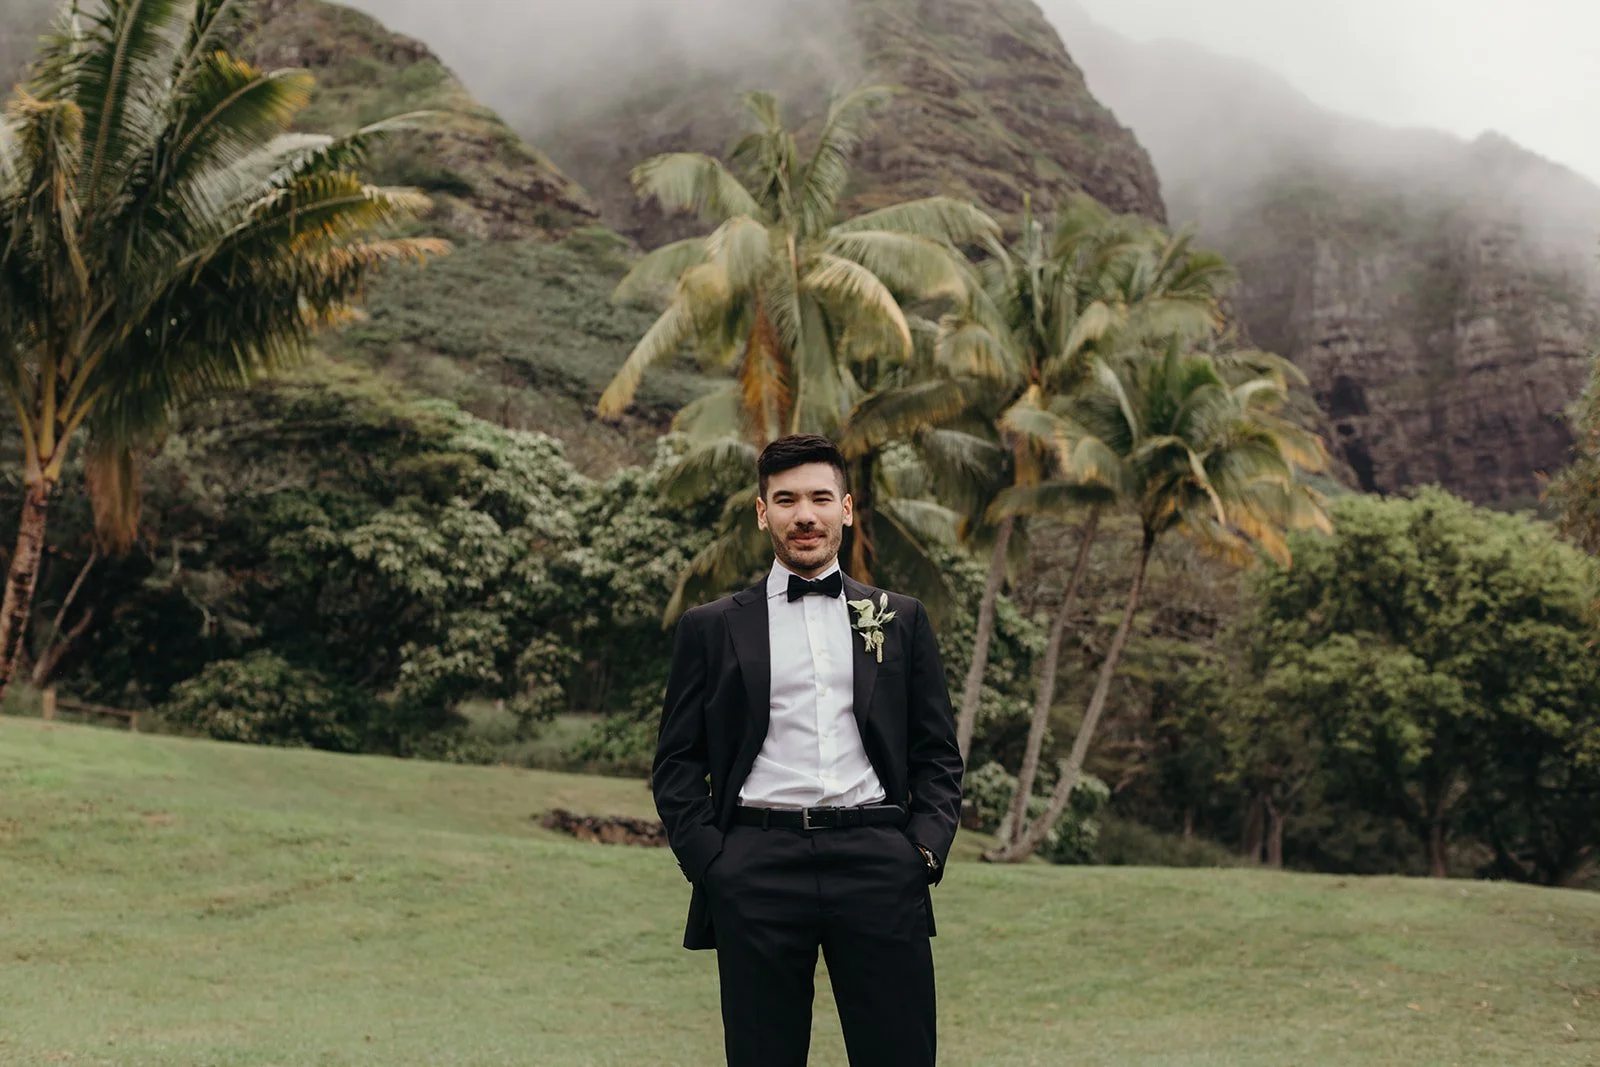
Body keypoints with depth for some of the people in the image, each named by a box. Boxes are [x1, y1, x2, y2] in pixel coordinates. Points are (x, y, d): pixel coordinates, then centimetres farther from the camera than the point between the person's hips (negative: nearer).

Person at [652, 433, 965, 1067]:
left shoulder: (901, 620, 14)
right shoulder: (711, 628, 10)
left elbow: (937, 751, 13)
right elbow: (677, 761, 10)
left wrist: (927, 846, -1)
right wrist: (707, 858, -3)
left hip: (880, 865, 1)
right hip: (757, 867, 0)